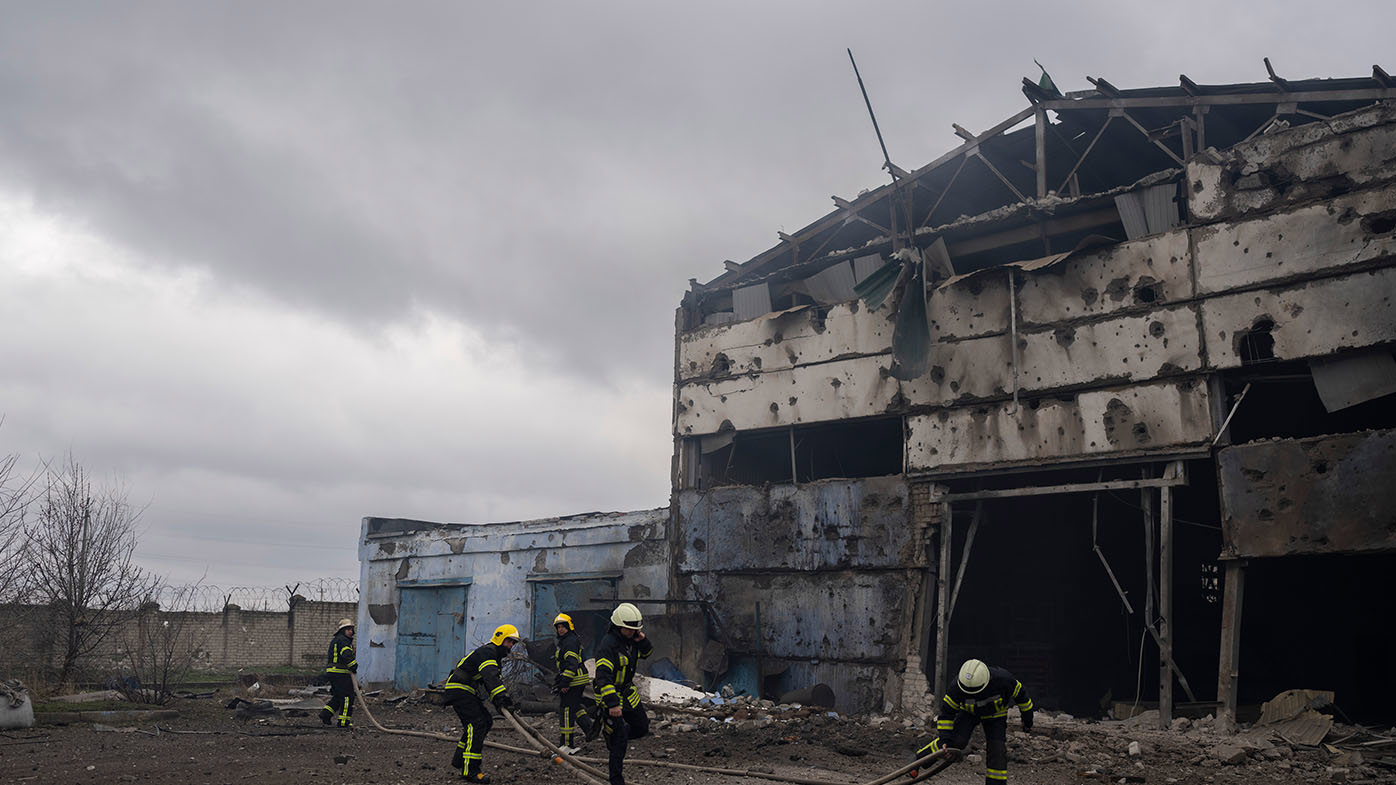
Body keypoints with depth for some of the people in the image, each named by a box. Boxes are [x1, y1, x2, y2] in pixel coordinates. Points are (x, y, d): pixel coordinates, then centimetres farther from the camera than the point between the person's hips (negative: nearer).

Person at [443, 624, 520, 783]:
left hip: (468, 692, 11)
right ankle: (469, 769, -19)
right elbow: (490, 676, -35)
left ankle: (459, 759, 17)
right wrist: (501, 695, -47)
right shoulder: (487, 652, -18)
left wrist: (497, 701, 7)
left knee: (486, 721, 11)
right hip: (458, 690, -11)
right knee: (477, 723, -18)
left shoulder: (495, 655, 17)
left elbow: (492, 681, 21)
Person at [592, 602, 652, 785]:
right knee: (620, 742, -3)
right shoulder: (608, 645, -28)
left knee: (642, 727, 15)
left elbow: (646, 653, 13)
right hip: (611, 695, -8)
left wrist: (642, 640, -11)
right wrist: (613, 703, -40)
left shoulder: (631, 638, -3)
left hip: (628, 691, 8)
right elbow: (603, 676, -34)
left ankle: (614, 737, 39)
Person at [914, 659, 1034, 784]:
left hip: (995, 714, 1)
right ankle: (920, 759, -5)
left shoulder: (1002, 679, -38)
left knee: (997, 750, -9)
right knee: (957, 741, -18)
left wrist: (1028, 720, -3)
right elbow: (947, 712, -22)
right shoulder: (956, 687, -35)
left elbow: (1020, 694, -17)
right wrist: (944, 738, -26)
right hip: (968, 712, -1)